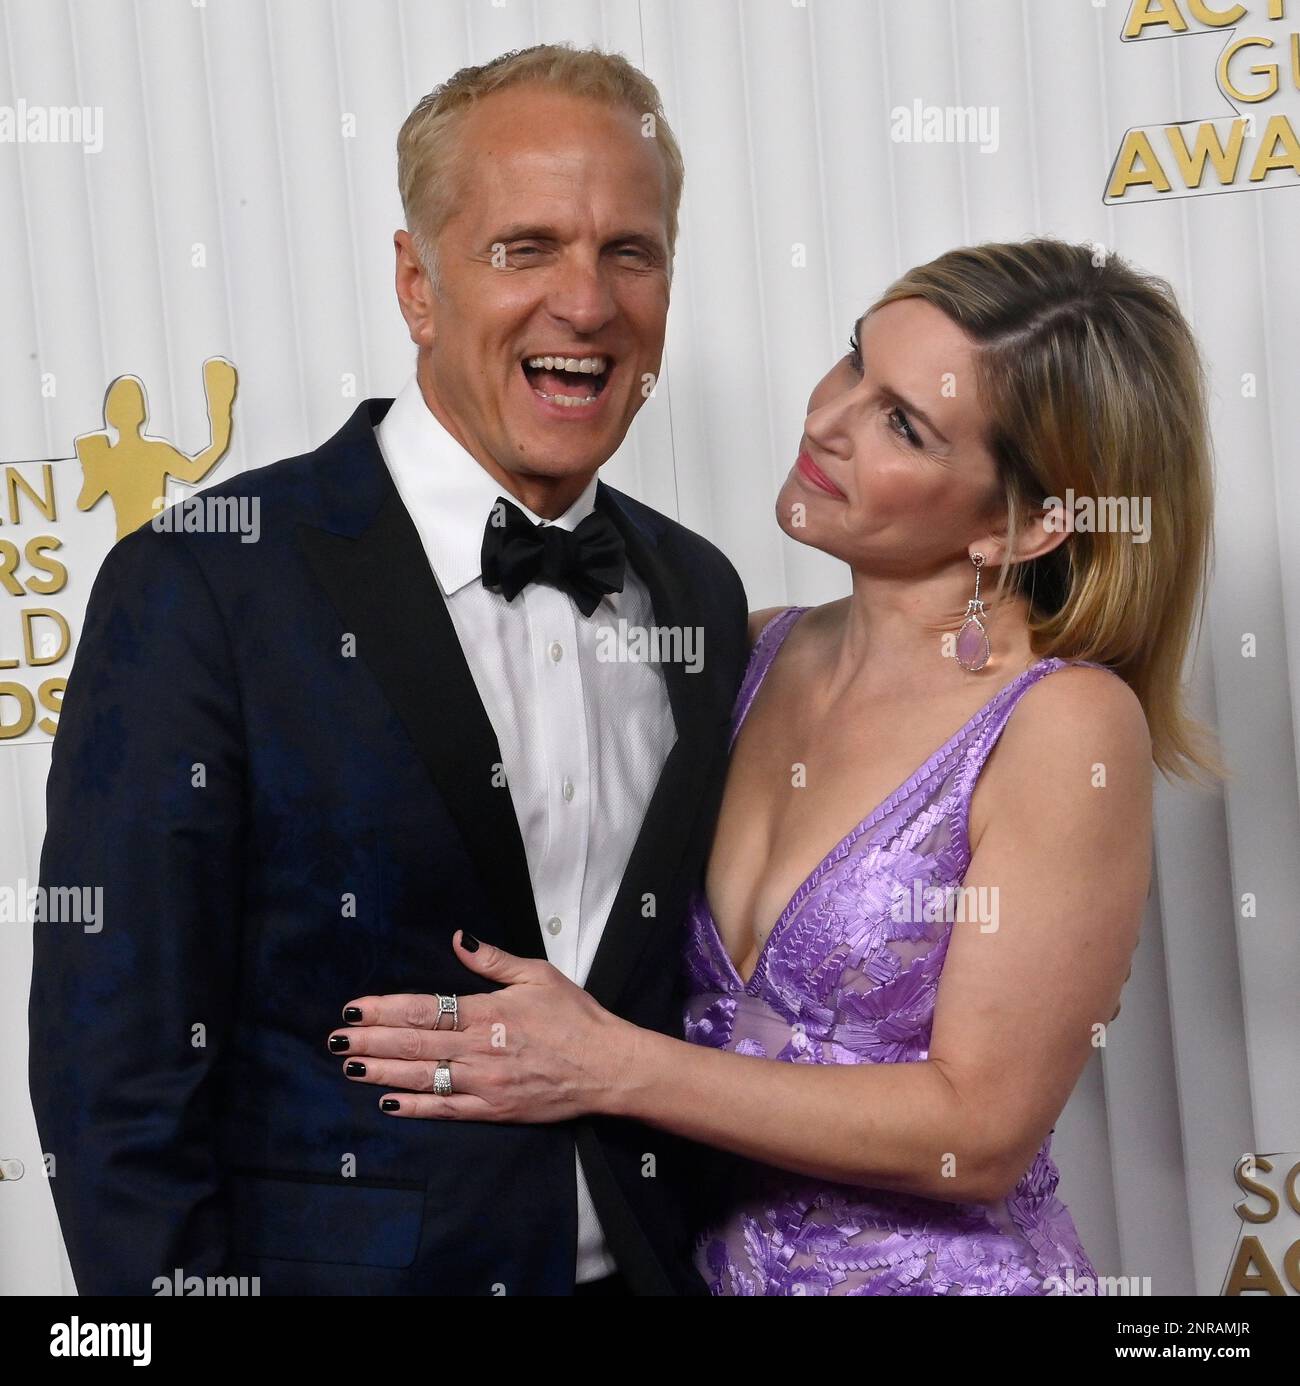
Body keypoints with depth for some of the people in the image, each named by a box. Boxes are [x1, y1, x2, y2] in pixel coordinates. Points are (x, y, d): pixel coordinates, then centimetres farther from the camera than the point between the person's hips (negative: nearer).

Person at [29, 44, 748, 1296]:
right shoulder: (202, 589, -15)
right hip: (345, 1257, -4)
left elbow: (709, 1002, 7)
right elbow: (121, 1078, -14)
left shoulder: (700, 593, 2)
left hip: (658, 1259, 5)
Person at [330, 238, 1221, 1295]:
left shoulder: (1068, 724, -19)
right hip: (715, 1256, 5)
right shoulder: (756, 654, -2)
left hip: (943, 1265, -5)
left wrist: (606, 1067, -21)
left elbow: (980, 1130, -20)